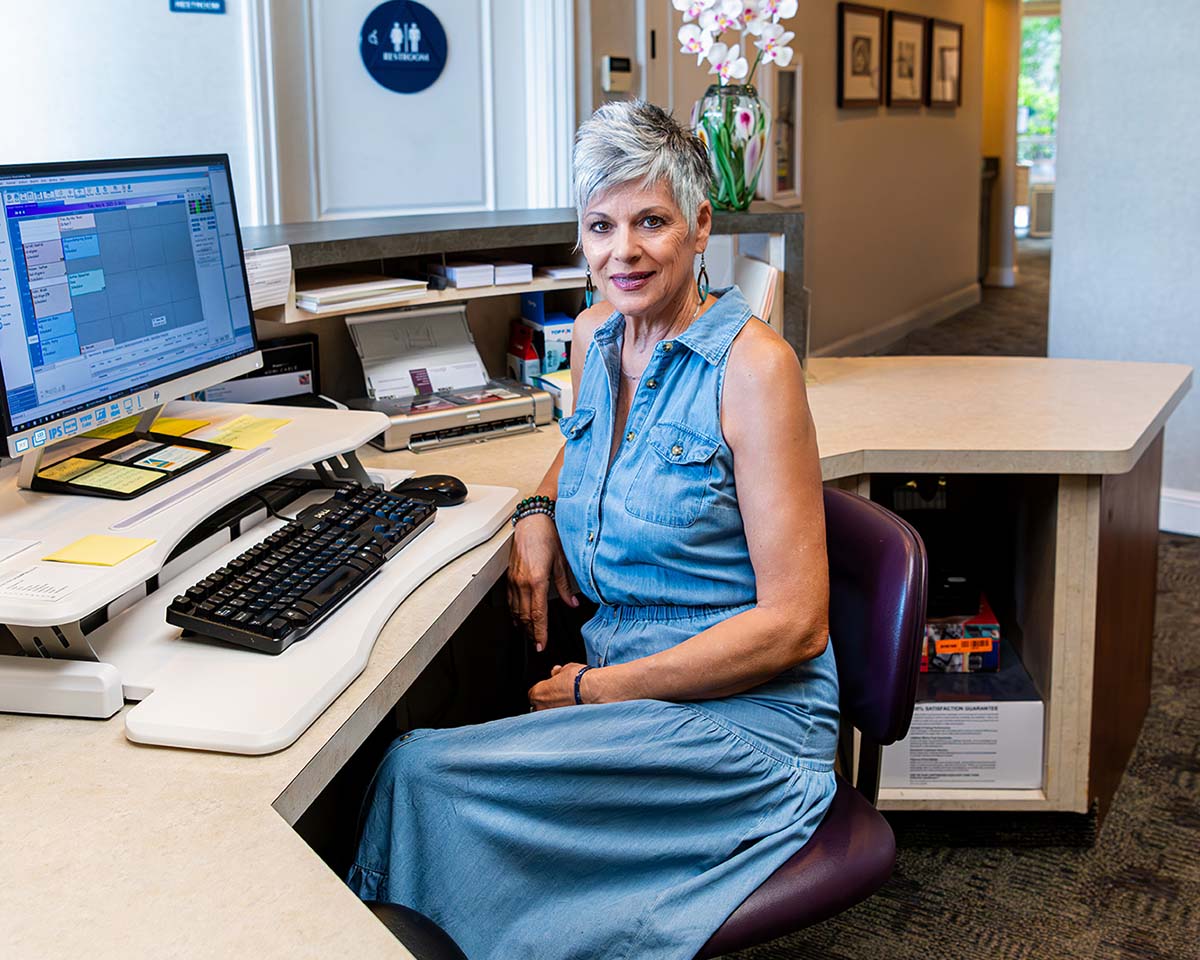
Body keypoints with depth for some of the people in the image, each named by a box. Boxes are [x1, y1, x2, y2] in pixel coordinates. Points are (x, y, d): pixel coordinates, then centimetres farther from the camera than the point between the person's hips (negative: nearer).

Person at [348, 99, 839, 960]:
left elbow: (794, 624, -16)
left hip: (742, 717, -6)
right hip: (622, 691, 6)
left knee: (424, 776, -22)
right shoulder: (594, 336, 7)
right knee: (417, 772, -19)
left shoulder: (752, 365, -14)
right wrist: (540, 511, 9)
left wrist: (595, 688, -14)